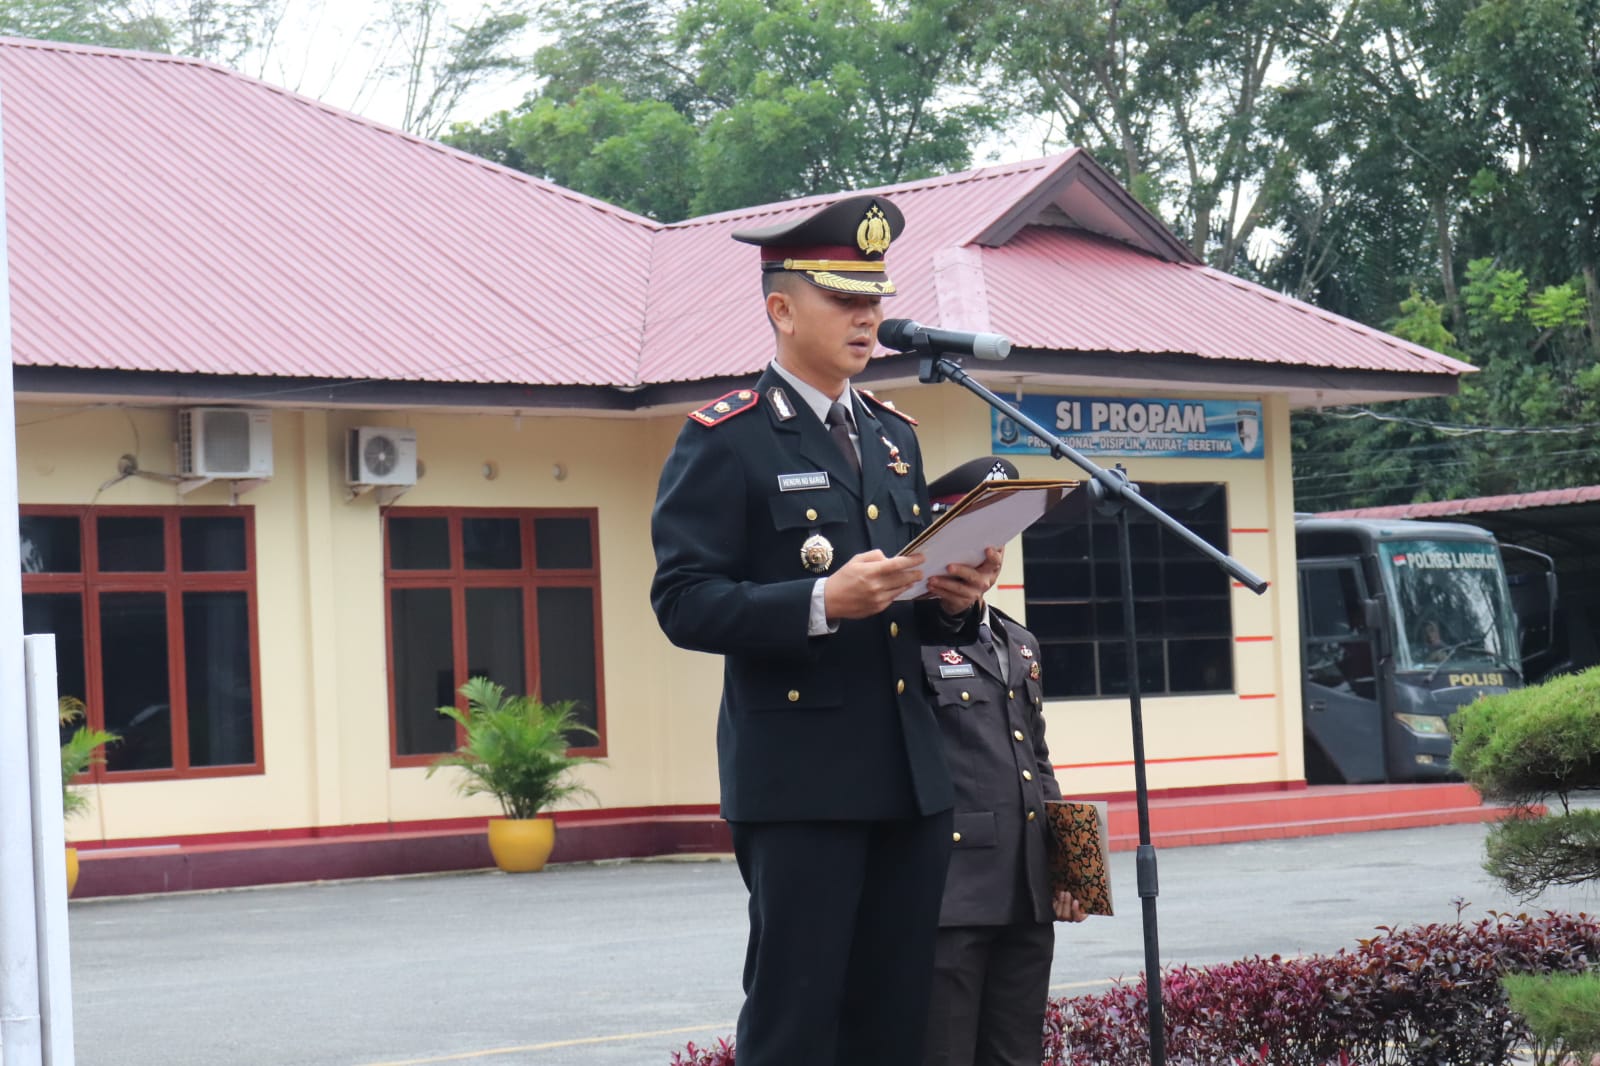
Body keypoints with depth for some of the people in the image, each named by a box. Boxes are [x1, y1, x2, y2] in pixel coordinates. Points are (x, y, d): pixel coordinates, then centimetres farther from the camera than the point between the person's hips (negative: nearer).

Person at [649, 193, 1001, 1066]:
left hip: (907, 773, 7)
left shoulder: (894, 437, 19)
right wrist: (822, 602, -23)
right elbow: (683, 601, -12)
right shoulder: (724, 440, -4)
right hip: (796, 778, -7)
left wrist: (953, 601, 2)